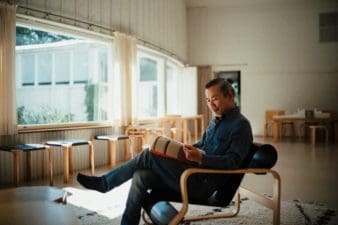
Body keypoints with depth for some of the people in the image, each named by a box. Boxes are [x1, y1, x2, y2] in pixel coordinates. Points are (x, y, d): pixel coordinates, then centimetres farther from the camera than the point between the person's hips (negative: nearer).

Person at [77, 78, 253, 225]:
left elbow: (233, 161, -18)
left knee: (148, 156, -15)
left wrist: (201, 158, -32)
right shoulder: (216, 120, 20)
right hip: (194, 173, 9)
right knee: (140, 176, -9)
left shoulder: (240, 125, -8)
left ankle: (104, 183, 5)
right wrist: (186, 149, 9)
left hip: (204, 183, -9)